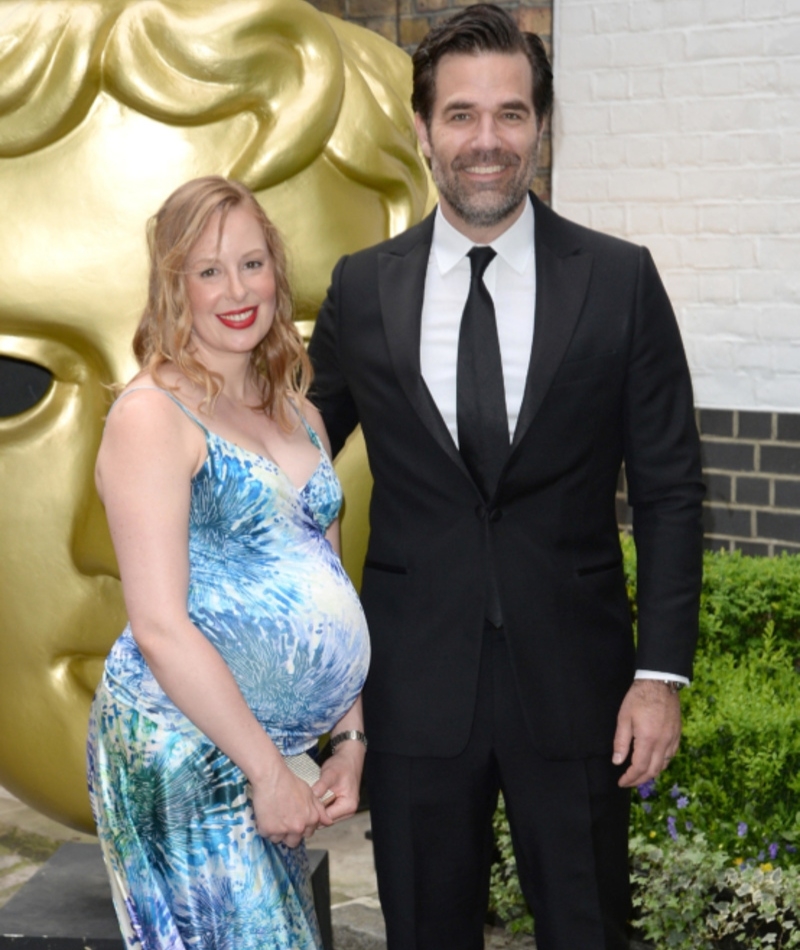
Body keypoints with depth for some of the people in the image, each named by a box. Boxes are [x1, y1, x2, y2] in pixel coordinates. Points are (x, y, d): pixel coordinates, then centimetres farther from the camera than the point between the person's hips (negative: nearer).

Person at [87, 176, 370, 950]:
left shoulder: (298, 415, 14)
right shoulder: (152, 415, -10)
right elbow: (160, 627, -15)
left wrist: (349, 740, 6)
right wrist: (268, 771, -13)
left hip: (265, 749, 7)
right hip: (181, 748, -7)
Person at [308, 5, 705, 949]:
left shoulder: (621, 280, -3)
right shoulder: (361, 288, 1)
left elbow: (668, 489, -2)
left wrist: (662, 672, -6)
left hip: (573, 687, -1)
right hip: (415, 685, 1)